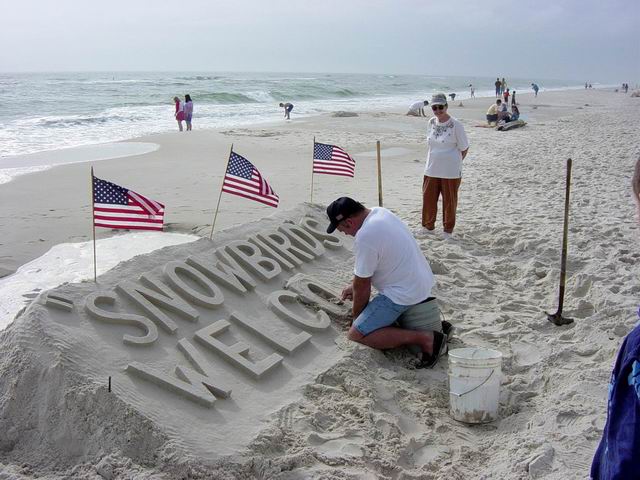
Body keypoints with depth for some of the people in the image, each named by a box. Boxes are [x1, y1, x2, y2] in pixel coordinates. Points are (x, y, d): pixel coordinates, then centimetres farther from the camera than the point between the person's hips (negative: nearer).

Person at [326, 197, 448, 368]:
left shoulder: (365, 238, -27)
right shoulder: (379, 212, 2)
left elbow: (362, 286, -15)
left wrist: (356, 316, 1)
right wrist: (354, 285, 23)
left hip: (404, 294, -10)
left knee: (355, 335, -13)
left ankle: (425, 339, -16)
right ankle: (421, 304, 22)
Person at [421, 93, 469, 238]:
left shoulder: (455, 125, -12)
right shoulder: (431, 123, 4)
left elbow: (464, 149, -5)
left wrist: (454, 162, 2)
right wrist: (432, 161, 12)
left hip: (450, 172, -5)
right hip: (431, 170, 5)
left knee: (449, 201, 7)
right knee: (428, 199, 10)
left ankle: (448, 230, 24)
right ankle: (428, 226, 29)